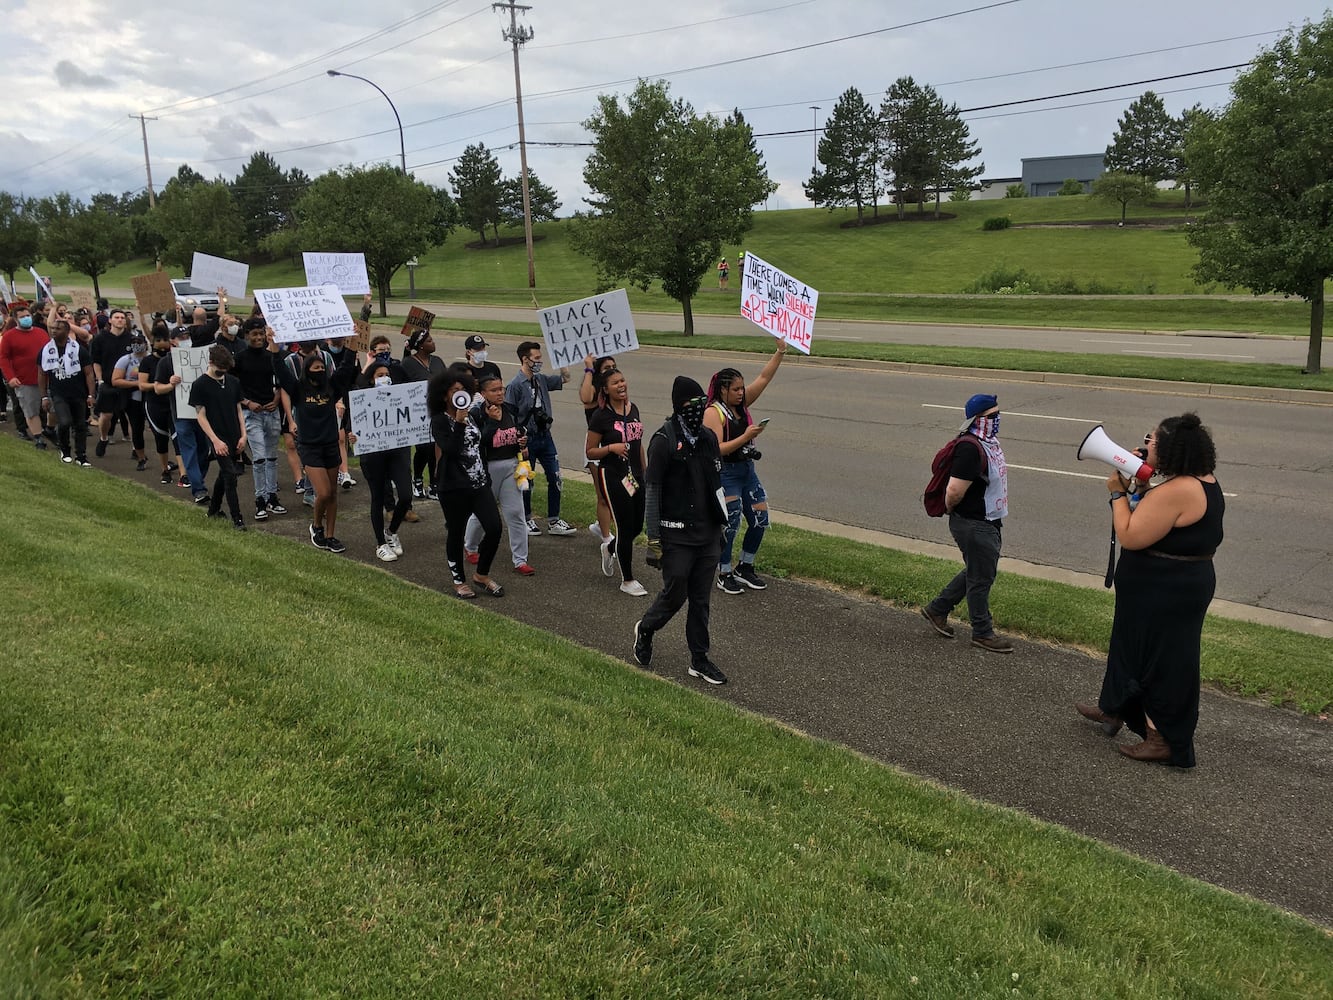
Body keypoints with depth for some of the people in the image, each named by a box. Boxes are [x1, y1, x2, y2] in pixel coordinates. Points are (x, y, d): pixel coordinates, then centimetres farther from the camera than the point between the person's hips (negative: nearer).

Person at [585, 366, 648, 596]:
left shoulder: (633, 409, 7)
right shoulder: (601, 417, -12)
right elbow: (590, 452, -7)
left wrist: (643, 473, 18)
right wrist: (611, 447, -23)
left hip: (635, 476, 7)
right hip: (613, 477, -6)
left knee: (637, 526, 11)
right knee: (626, 528, -2)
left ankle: (610, 548, 44)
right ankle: (627, 581, 12)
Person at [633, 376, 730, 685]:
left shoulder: (708, 438, 8)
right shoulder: (664, 440, -12)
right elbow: (651, 490, -13)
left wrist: (720, 526, 16)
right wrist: (653, 538, -15)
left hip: (708, 535, 6)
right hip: (677, 536, -6)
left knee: (701, 600, 12)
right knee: (675, 595, 3)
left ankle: (699, 660, 22)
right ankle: (645, 629, 33)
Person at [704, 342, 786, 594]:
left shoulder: (741, 403, 7)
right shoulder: (713, 412, -14)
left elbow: (764, 378, 3)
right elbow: (716, 449, -22)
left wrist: (780, 353, -8)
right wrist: (746, 436, -25)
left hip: (747, 469, 8)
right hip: (726, 474, -8)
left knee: (761, 519, 7)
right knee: (730, 523, -5)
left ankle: (745, 567, 23)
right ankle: (724, 575, 11)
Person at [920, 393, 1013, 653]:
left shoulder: (990, 441, 6)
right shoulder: (970, 449, -26)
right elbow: (954, 491, -29)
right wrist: (950, 510, -9)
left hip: (988, 522, 10)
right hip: (973, 525, -10)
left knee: (976, 572, 21)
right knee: (981, 578, 5)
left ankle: (937, 609, 34)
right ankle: (982, 633, 21)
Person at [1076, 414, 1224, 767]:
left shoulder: (1176, 492, -28)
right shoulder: (1204, 481, 6)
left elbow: (1130, 537, -27)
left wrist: (1118, 493, -16)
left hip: (1163, 595, -10)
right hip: (1186, 583, 10)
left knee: (1161, 661, 3)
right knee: (1136, 647, 23)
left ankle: (1163, 740, 16)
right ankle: (1116, 710, 41)